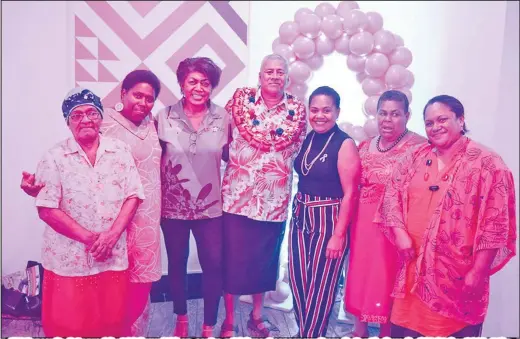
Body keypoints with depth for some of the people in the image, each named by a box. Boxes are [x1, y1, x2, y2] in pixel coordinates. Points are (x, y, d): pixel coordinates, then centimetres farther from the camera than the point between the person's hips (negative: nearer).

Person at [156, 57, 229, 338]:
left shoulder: (222, 117, -3)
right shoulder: (165, 116, -6)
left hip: (210, 206, 0)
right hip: (173, 205, 0)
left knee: (214, 265, 2)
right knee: (177, 263, 15)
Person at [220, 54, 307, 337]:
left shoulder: (297, 109, 3)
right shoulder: (241, 98, 0)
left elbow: (297, 150, 9)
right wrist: (235, 157, -4)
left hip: (275, 199, 2)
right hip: (237, 195, -1)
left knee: (265, 259, 14)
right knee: (233, 258, 5)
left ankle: (257, 314, 36)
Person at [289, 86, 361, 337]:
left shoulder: (345, 144, -13)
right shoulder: (308, 138, 6)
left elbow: (350, 194, -14)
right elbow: (303, 178, 9)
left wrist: (339, 234, -16)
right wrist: (296, 212, 1)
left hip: (328, 221, -6)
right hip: (300, 218, 6)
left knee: (321, 285, 8)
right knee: (297, 281, 12)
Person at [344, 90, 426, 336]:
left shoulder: (419, 147, -11)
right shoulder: (365, 146, 9)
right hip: (364, 222, 6)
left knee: (387, 279, 5)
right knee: (360, 275, 15)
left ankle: (386, 332, 28)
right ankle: (359, 330, 37)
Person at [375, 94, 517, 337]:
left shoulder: (487, 163, -8)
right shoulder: (417, 158, 7)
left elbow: (495, 224, -11)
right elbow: (393, 194, 9)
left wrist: (478, 271, -13)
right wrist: (400, 233, -7)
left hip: (457, 274, -4)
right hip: (414, 266, 5)